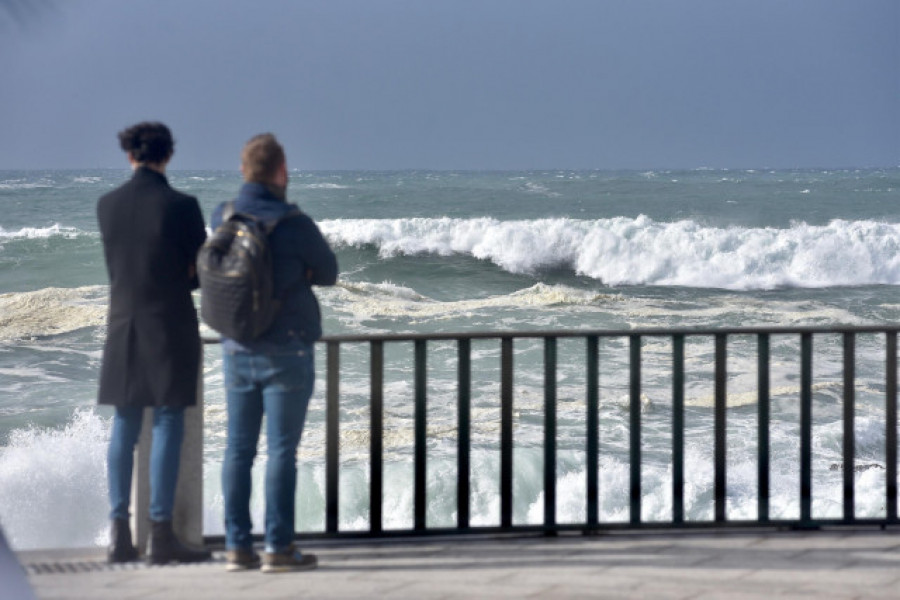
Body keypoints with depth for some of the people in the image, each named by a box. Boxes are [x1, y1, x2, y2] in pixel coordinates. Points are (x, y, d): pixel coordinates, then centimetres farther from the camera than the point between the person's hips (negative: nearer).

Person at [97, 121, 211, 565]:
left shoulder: (107, 205, 2)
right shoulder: (180, 206, -12)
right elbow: (203, 271, -5)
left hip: (123, 322, 5)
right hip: (170, 323, -4)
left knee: (124, 426, 10)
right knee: (168, 424, -1)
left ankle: (119, 532, 8)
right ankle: (161, 535, -3)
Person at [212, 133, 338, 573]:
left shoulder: (220, 218, 1)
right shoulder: (293, 224, -14)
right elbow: (328, 273, 1)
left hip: (236, 350, 5)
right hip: (286, 352, -5)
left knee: (238, 449, 8)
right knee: (281, 450, -2)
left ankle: (237, 546, 9)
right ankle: (278, 547, -1)